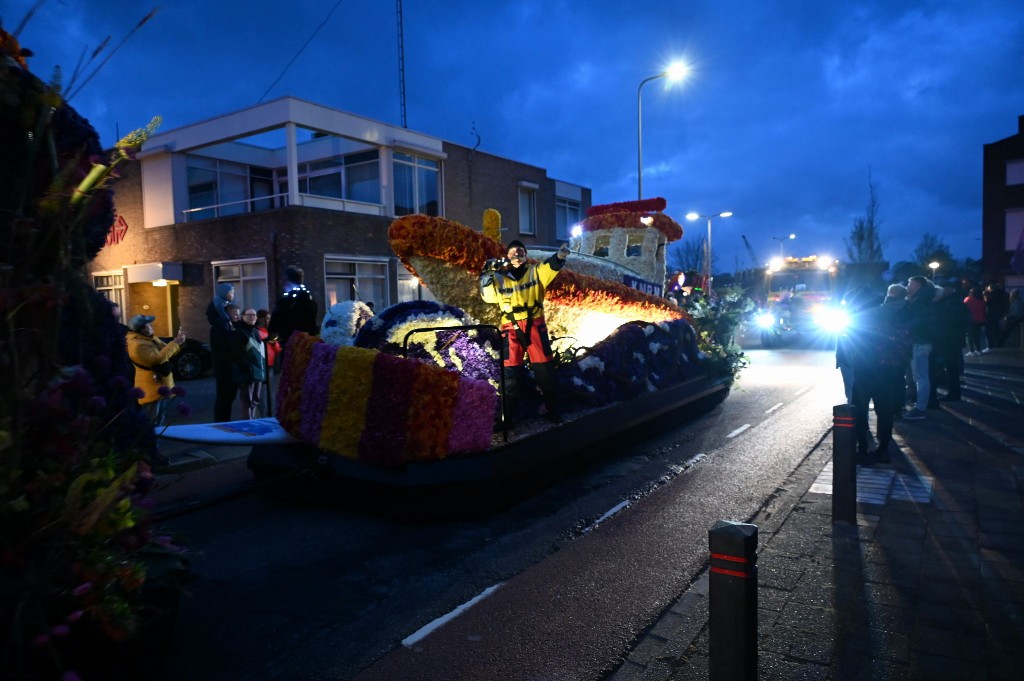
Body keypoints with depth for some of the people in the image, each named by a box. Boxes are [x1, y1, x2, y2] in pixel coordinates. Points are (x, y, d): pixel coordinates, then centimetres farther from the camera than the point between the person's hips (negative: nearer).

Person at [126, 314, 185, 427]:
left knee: (160, 419, 19)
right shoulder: (138, 344, -21)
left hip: (160, 385, 10)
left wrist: (178, 342, -1)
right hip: (152, 388, -10)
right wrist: (175, 343, -27)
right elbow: (158, 358, -31)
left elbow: (166, 351, 18)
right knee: (153, 423, -9)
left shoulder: (150, 339, 11)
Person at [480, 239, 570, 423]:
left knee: (544, 368, 5)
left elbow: (549, 267, -13)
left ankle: (552, 409, 19)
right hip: (511, 328, 0)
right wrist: (487, 276, -18)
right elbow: (488, 296, -4)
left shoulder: (535, 272, 7)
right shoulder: (499, 277, 9)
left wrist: (559, 257, -35)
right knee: (510, 371, 0)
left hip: (534, 325, 0)